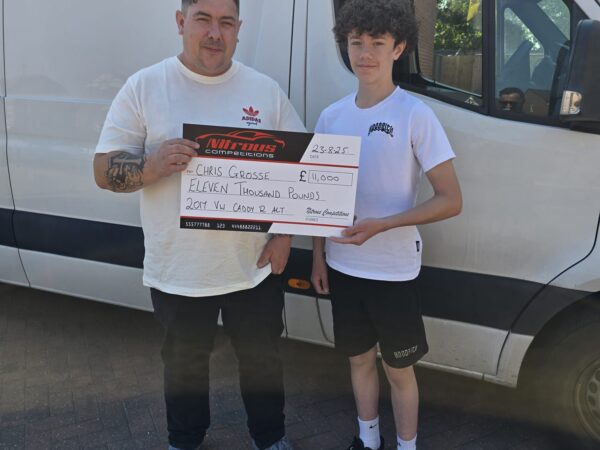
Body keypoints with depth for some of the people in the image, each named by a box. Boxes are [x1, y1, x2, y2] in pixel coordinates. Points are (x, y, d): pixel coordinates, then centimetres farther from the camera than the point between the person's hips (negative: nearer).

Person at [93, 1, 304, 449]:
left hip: (255, 266, 1)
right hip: (178, 272, -1)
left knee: (262, 357, 18)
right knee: (184, 362, 19)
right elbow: (104, 170, -6)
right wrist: (152, 166, -27)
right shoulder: (145, 86, -5)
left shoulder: (266, 90, 0)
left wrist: (285, 234, -5)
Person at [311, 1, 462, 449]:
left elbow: (451, 200, -14)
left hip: (394, 271, -4)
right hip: (343, 266, 5)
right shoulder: (331, 117, 3)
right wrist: (318, 255, 9)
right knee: (360, 359, 20)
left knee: (399, 369, 10)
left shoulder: (415, 115, -12)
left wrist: (380, 225, -23)